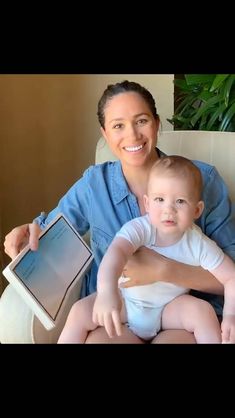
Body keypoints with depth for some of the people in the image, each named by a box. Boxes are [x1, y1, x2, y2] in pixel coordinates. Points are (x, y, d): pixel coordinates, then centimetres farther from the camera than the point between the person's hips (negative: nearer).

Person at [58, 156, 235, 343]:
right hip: (125, 301, 0)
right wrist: (107, 291, -66)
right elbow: (117, 250, -47)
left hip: (170, 308, 1)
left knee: (204, 310, -25)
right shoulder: (139, 228, -27)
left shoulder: (199, 245, -19)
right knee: (80, 311, -18)